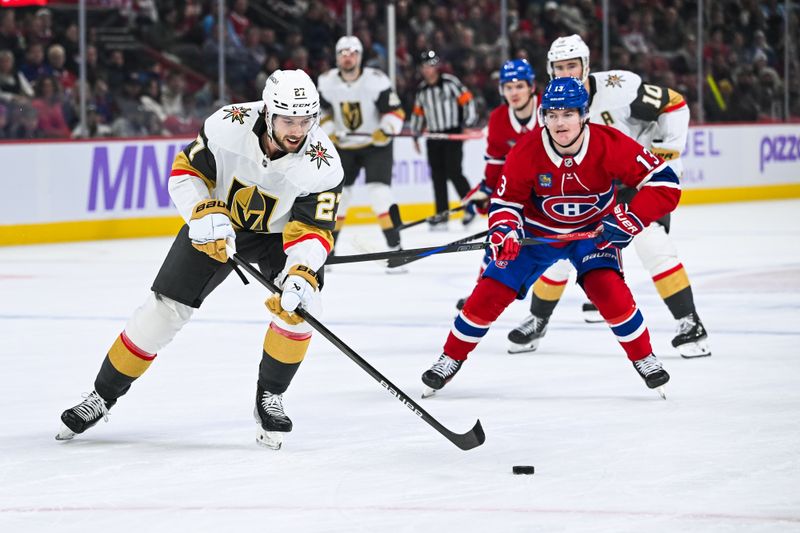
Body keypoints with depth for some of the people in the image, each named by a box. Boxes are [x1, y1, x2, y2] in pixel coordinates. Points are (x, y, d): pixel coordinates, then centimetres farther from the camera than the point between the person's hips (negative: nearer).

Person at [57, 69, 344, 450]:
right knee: (165, 308, -3)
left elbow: (313, 231, -28)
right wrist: (203, 214, -32)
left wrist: (302, 274, -46)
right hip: (217, 223, 0)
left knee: (300, 305, -24)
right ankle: (103, 396, 12)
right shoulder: (229, 126, -29)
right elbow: (186, 171, -15)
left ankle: (270, 398, -3)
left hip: (279, 232, 0)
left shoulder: (323, 165, -30)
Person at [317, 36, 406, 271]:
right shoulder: (326, 82, -5)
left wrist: (386, 130, -32)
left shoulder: (376, 81, -19)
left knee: (379, 191, -19)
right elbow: (322, 111, 10)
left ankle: (395, 249, -17)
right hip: (343, 146, 4)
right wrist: (328, 131, -6)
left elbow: (395, 112, -15)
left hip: (375, 145, -4)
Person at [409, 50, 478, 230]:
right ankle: (442, 217, 7)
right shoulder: (422, 89, 11)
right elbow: (418, 112, 22)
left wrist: (469, 124, -13)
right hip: (433, 136, 6)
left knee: (453, 173, -14)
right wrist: (416, 134, 20)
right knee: (438, 176, 4)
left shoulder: (450, 82, -8)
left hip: (453, 134, -6)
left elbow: (467, 100, -9)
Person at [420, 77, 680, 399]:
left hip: (593, 229, -1)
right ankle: (451, 359, 14)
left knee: (608, 288, -25)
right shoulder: (525, 152, -24)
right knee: (491, 292, -7)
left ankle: (645, 360, -5)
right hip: (537, 231, 1)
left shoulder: (611, 145, -28)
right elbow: (505, 201, -11)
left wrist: (630, 220, -33)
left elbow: (664, 183, -25)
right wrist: (504, 231, -32)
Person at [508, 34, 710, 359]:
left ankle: (689, 323, -17)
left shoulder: (617, 87, -22)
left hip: (642, 176, -5)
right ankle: (537, 320, 24)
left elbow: (674, 104, -15)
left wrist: (668, 149, -18)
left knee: (652, 243, -23)